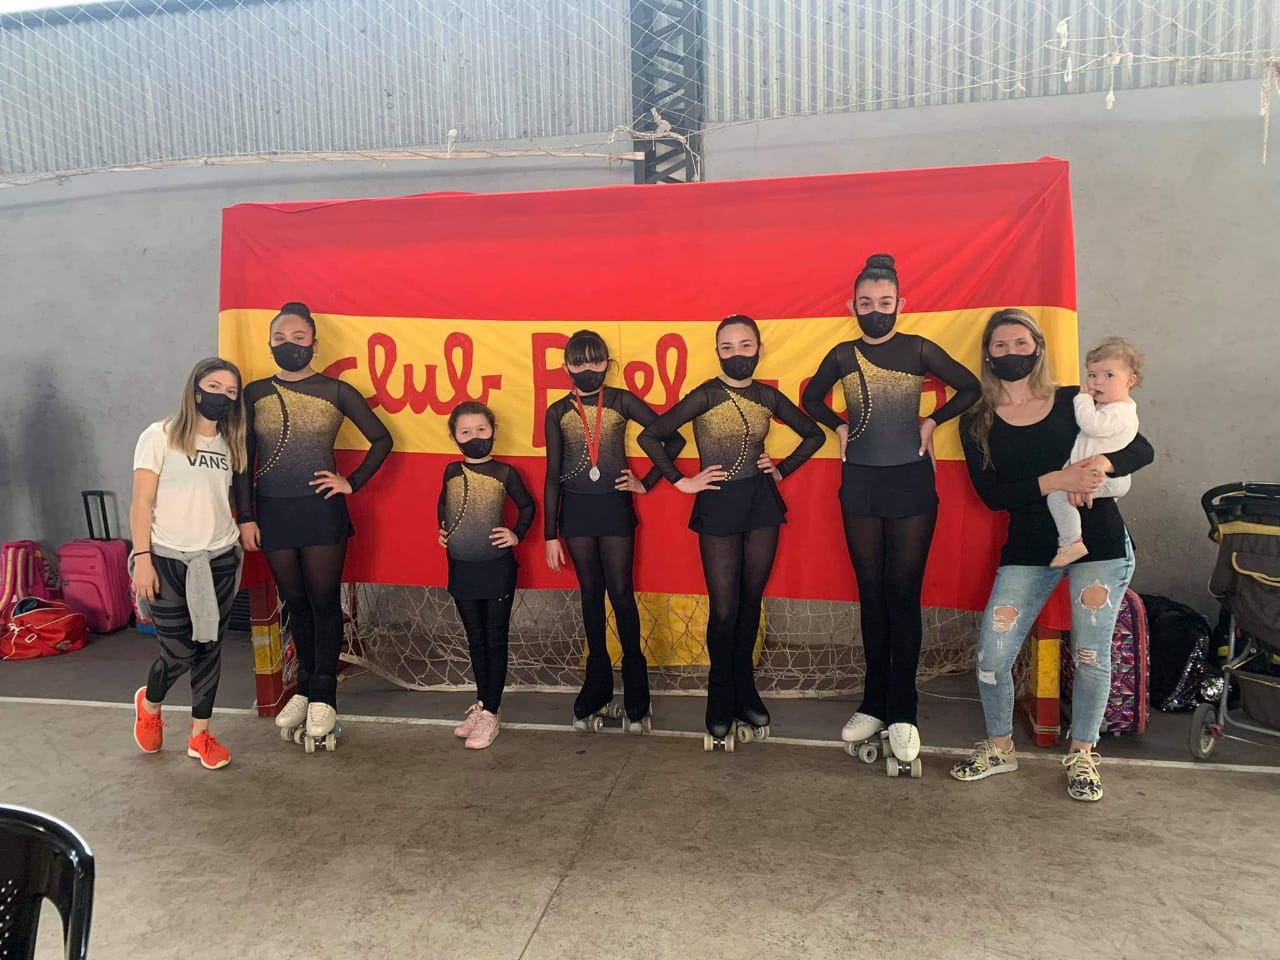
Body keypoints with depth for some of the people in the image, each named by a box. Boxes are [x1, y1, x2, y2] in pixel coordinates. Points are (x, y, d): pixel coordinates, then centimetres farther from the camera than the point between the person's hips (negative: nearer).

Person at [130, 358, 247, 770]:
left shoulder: (230, 443, 9)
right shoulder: (160, 436, -6)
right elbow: (141, 504, -8)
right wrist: (142, 559, -13)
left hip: (219, 560, 4)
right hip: (168, 560, -4)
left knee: (209, 648, 7)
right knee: (179, 652, 0)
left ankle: (200, 734, 22)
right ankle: (149, 704, 33)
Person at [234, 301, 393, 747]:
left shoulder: (336, 391, -1)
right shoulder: (255, 393, 5)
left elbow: (381, 439, 4)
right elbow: (244, 459, 6)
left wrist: (352, 483, -3)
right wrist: (245, 516, 2)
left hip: (321, 509, -2)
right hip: (272, 511, 2)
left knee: (324, 601, 2)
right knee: (294, 602, 12)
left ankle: (323, 697, 13)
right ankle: (304, 688, 26)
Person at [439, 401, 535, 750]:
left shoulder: (505, 472, -6)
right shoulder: (452, 471, 2)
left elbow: (527, 506, 6)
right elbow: (443, 503, 20)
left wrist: (517, 535, -5)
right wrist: (442, 529, 7)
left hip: (497, 568, -3)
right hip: (461, 568, 4)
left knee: (495, 640, 4)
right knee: (475, 639, 14)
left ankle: (490, 713, 11)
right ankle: (482, 702, 28)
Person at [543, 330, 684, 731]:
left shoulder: (622, 401, -2)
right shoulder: (558, 412, 3)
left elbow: (673, 438, -3)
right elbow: (552, 475, 3)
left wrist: (647, 483, -5)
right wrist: (550, 535, 1)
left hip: (614, 505, -2)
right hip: (576, 509, 2)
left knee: (621, 592, 0)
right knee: (590, 593, 10)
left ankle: (634, 680, 13)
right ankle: (597, 680, 22)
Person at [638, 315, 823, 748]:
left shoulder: (768, 396, 3)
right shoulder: (706, 395, -9)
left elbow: (813, 434, 17)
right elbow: (650, 436, -13)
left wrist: (782, 469, 6)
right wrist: (682, 481, -10)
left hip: (761, 501, 4)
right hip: (718, 506, -4)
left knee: (751, 603, 12)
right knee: (724, 610, 1)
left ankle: (745, 692, 28)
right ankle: (721, 704, 18)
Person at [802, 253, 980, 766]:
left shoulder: (919, 349, -2)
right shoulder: (843, 355, 4)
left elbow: (970, 388, 7)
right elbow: (811, 398, 19)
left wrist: (931, 421, -1)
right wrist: (840, 427, 5)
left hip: (911, 481, -2)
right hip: (860, 483, 2)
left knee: (903, 595, -1)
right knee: (871, 595, 8)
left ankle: (902, 712, 7)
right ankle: (874, 703, 17)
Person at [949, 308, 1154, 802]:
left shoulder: (1075, 402, 3)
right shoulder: (977, 424, 3)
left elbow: (1142, 450, -1)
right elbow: (991, 494, -9)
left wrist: (1100, 464, -22)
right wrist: (1056, 481, -22)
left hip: (1099, 542, 0)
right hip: (1027, 550, 1)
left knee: (1091, 657, 1)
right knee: (992, 656, -4)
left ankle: (1081, 755, 24)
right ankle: (999, 746, 21)